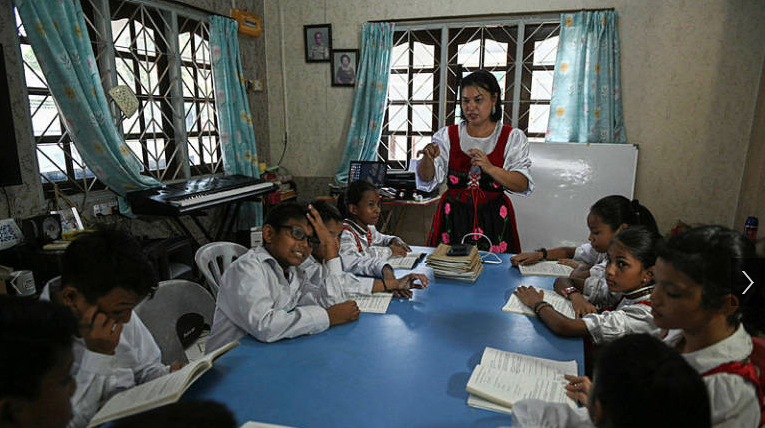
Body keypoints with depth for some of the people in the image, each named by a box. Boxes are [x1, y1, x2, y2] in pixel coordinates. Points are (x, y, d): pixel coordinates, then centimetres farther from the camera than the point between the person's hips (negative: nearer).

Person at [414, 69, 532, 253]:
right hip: (453, 220, 1)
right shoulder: (447, 135, 5)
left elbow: (523, 185, -7)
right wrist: (428, 158, -23)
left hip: (493, 221, 0)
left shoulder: (512, 137, 3)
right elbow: (427, 181, -3)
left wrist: (490, 168, -21)